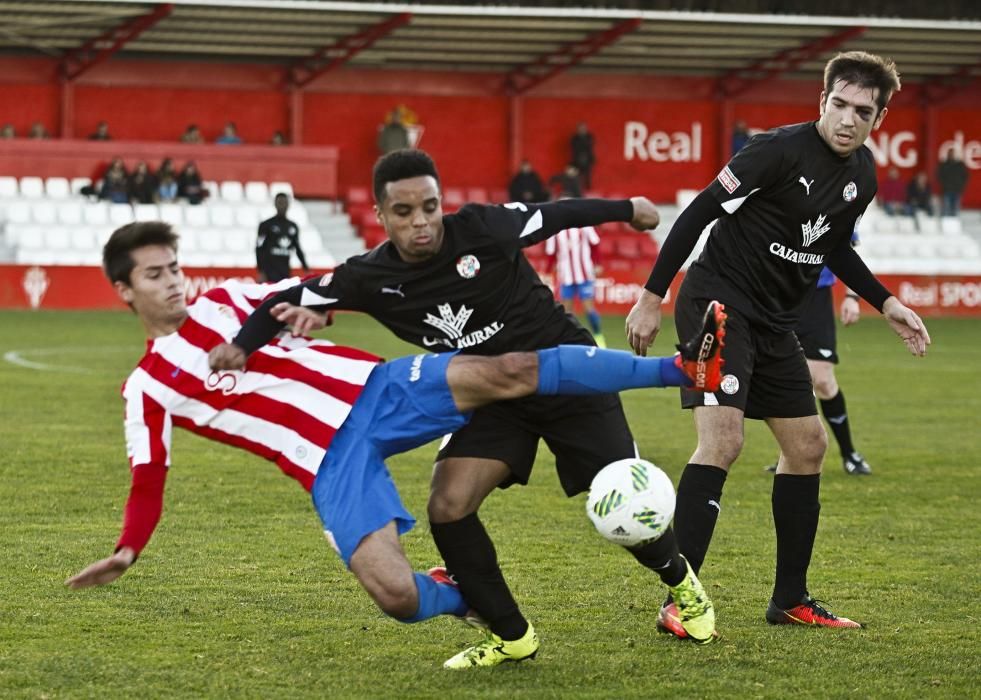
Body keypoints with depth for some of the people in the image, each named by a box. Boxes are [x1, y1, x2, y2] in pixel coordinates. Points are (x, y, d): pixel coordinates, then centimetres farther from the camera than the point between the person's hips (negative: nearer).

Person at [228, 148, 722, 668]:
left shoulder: (481, 228, -22)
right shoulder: (372, 279, -14)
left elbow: (554, 215, -7)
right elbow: (287, 301, -6)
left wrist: (627, 209, 7)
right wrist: (236, 352, -20)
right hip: (495, 398, 3)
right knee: (448, 508, -16)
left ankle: (682, 585, 30)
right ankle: (511, 637, 3)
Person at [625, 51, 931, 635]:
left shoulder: (863, 175, 5)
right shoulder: (782, 150, -19)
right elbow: (700, 212, -17)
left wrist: (886, 304, 15)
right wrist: (652, 298, -17)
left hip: (775, 322, 9)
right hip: (719, 301, -9)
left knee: (808, 448, 11)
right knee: (722, 439, -22)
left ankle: (791, 599, 23)